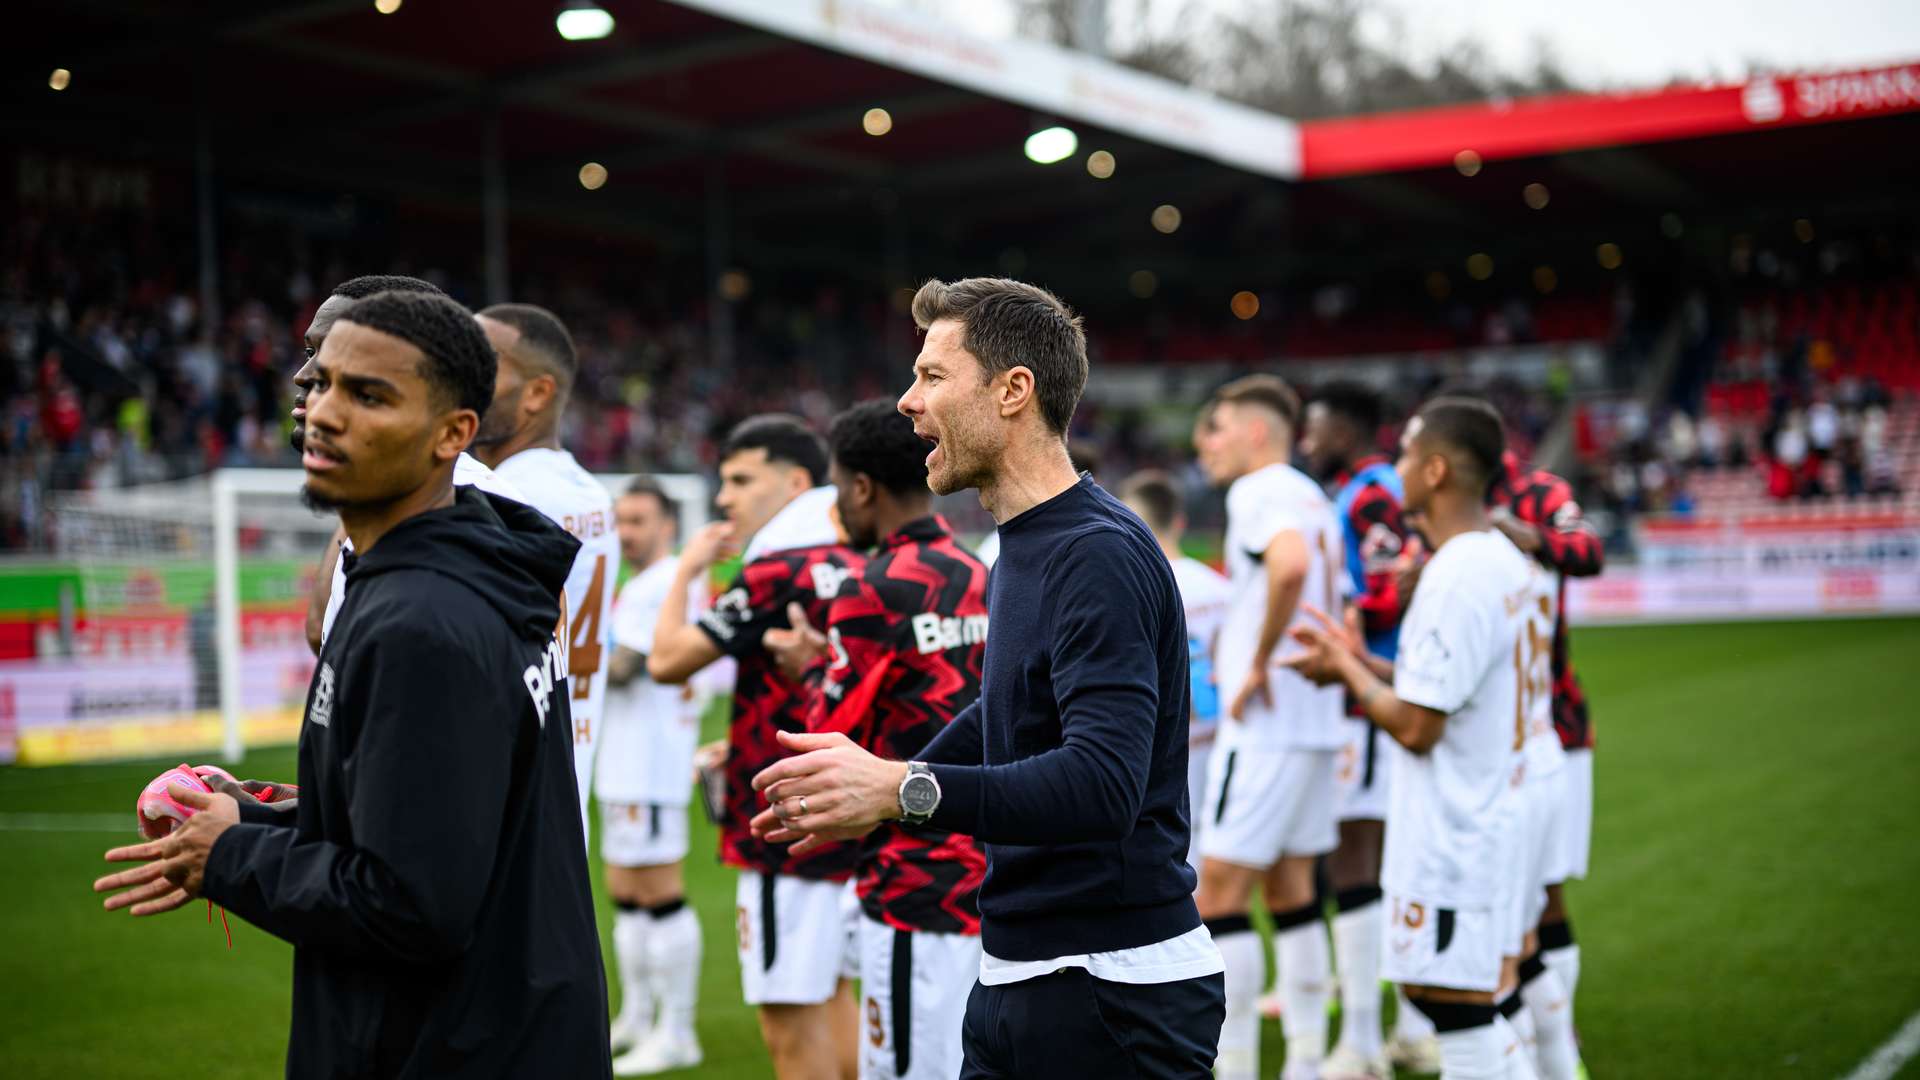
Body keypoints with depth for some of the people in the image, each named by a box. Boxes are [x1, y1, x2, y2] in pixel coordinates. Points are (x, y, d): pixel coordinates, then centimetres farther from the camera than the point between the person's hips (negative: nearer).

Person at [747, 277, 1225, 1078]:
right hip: (1016, 977, 9)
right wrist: (873, 796, 23)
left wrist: (905, 791, -33)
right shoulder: (1021, 549, 10)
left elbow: (1102, 781, -30)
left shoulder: (1099, 555, -19)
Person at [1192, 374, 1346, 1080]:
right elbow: (1342, 613, 23)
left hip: (1265, 725, -10)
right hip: (1317, 723, 10)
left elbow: (1290, 564, -31)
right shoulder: (1316, 501, 17)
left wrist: (1258, 663, -22)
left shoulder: (1258, 492, -11)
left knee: (1218, 896, -5)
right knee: (1291, 890, 14)